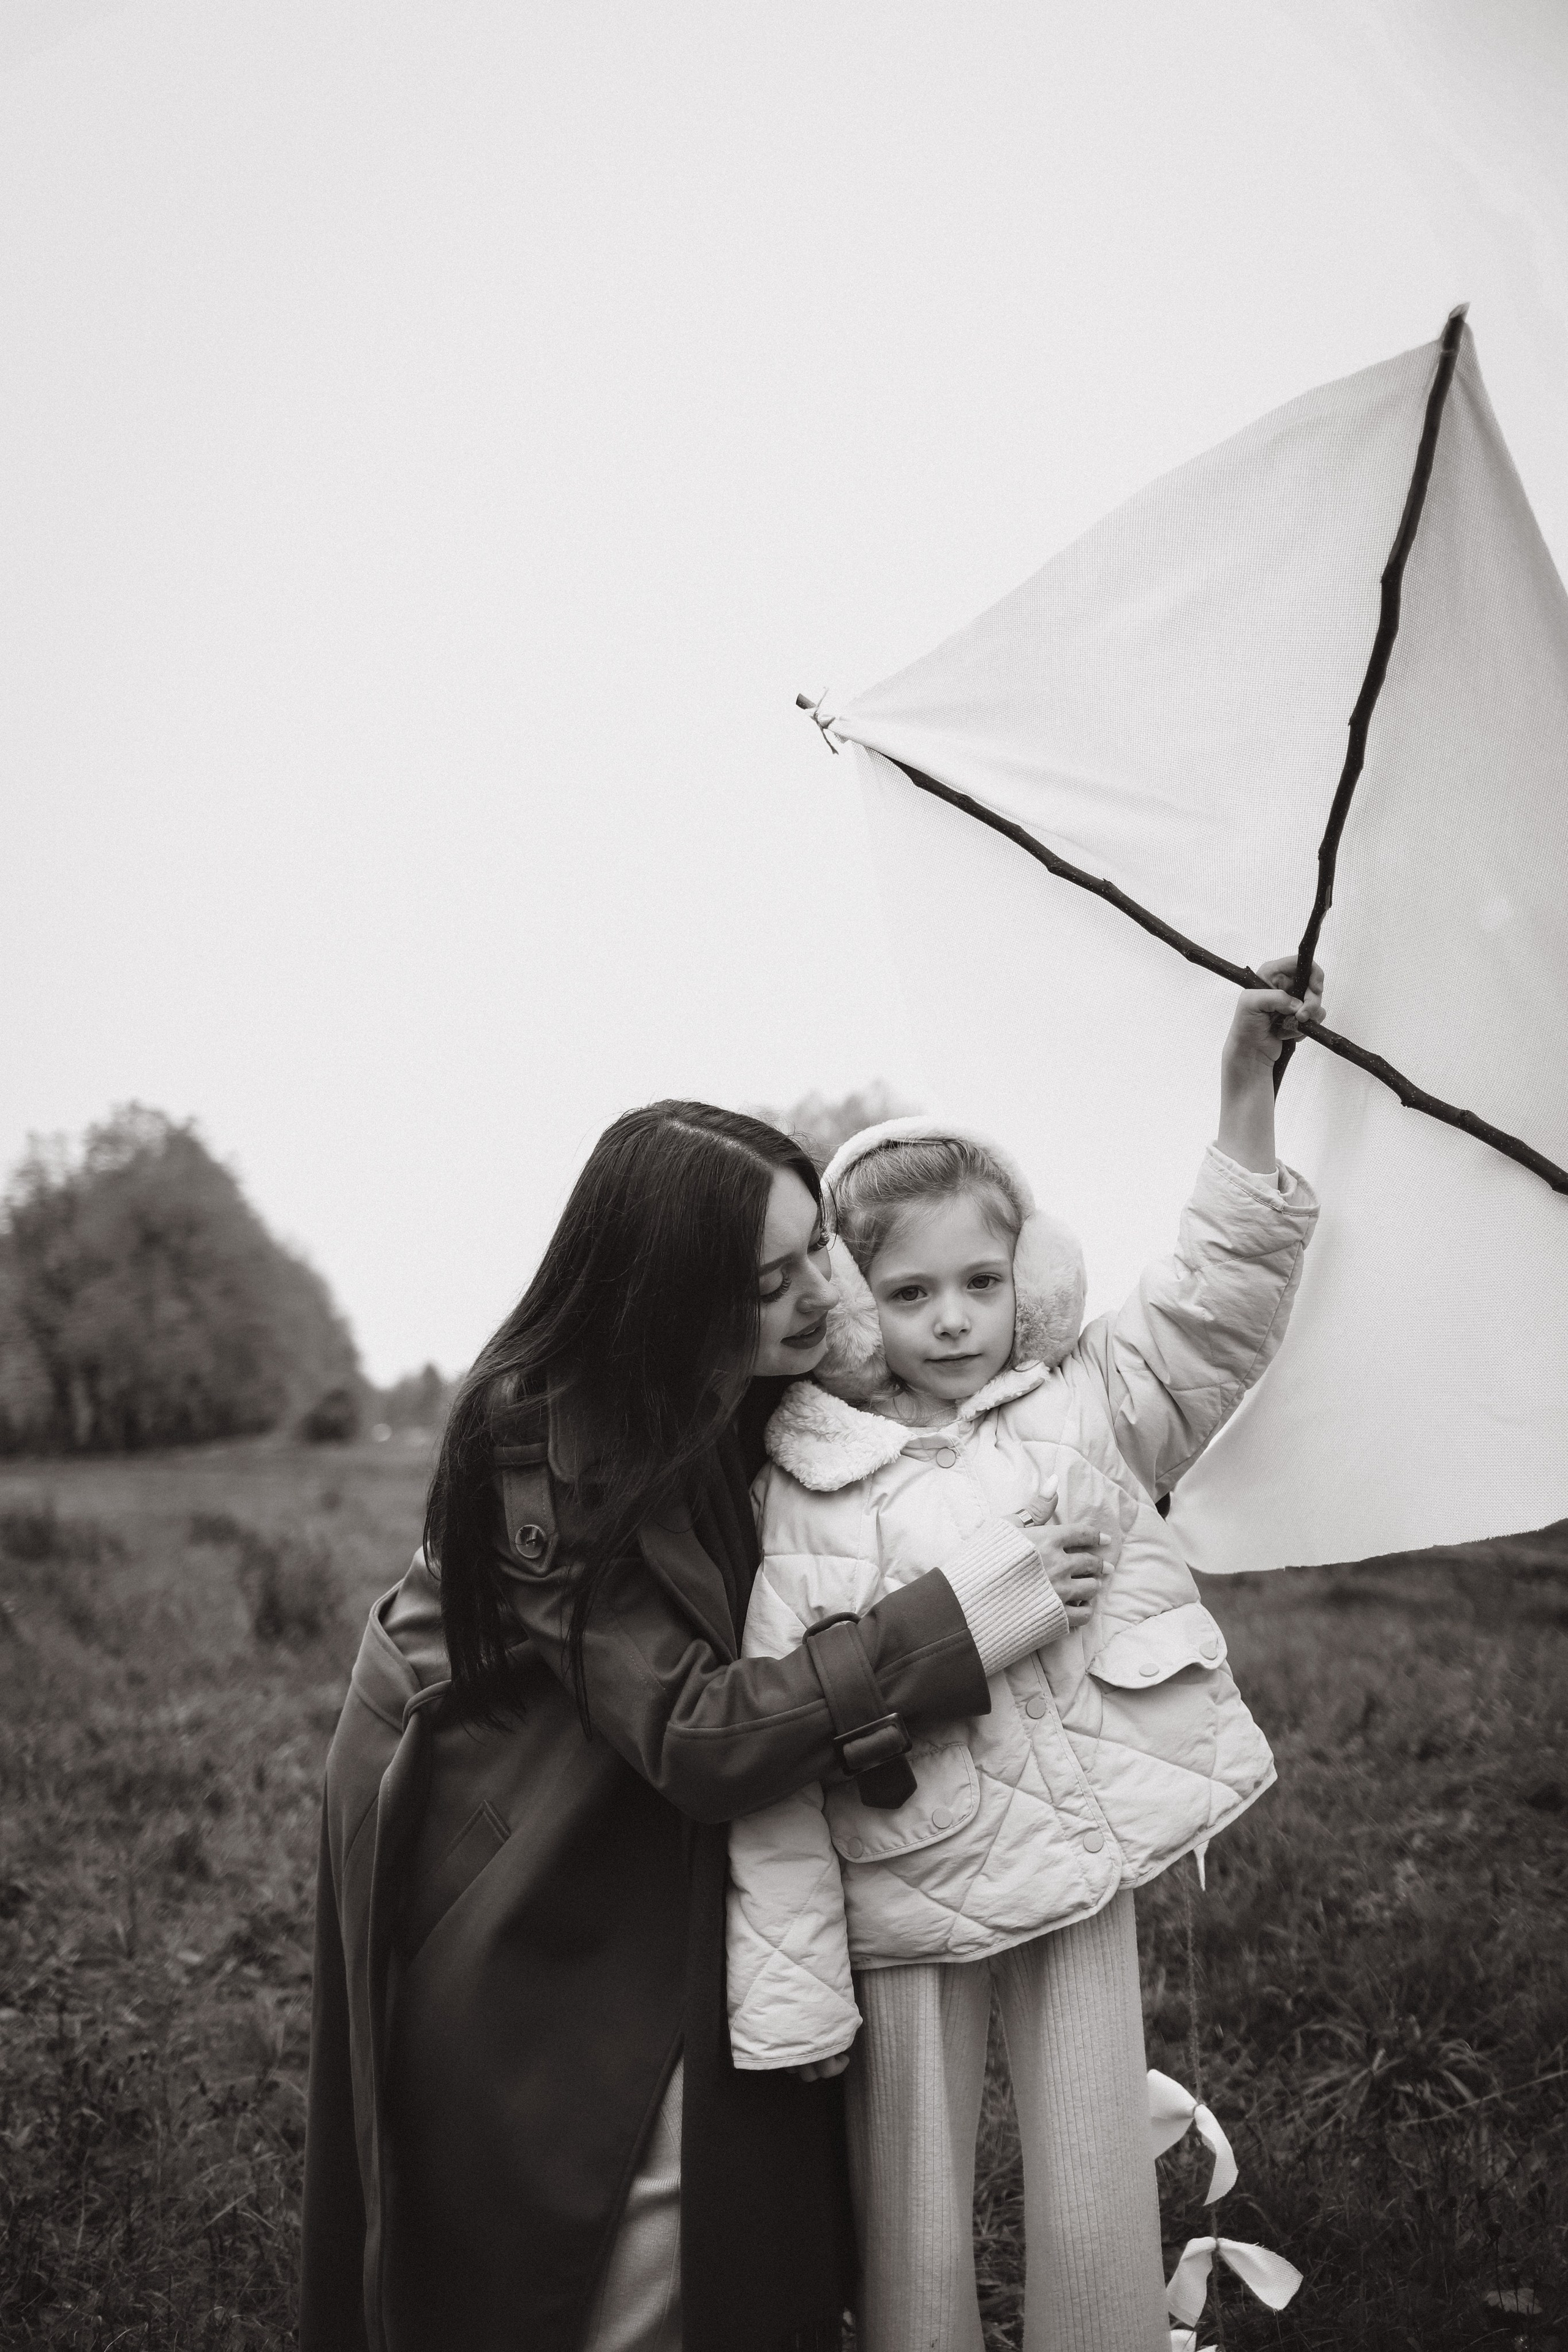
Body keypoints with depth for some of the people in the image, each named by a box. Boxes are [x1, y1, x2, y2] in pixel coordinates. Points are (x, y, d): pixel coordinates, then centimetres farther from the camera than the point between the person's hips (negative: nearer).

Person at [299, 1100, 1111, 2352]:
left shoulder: (766, 1394, -10)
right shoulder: (540, 1443, -30)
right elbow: (693, 1734, -32)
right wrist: (944, 1623, -36)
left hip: (655, 1820, 6)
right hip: (509, 1853, -6)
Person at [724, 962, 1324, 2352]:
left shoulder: (1087, 1408, 0)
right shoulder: (800, 1486, -10)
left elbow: (1223, 1294, -4)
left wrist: (1248, 1085, -14)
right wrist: (790, 1989, -10)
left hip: (1082, 1871, 2)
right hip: (902, 1909, -2)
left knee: (1097, 2217, 11)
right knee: (915, 2239, 12)